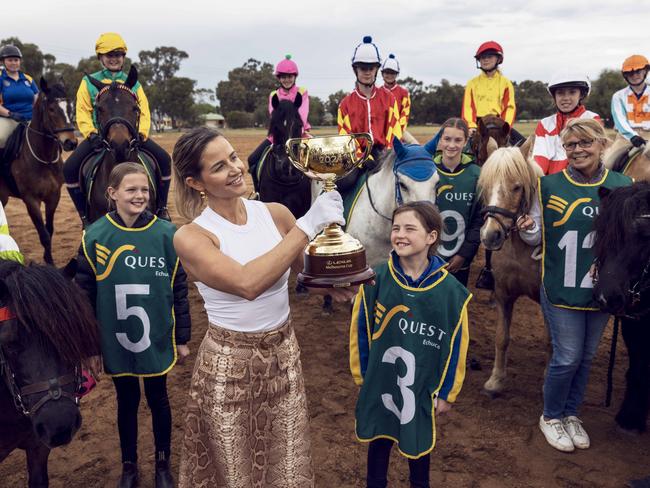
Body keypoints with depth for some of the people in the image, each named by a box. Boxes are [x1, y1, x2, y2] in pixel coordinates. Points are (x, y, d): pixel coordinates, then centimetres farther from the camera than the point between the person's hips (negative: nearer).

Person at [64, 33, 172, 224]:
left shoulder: (132, 83, 11)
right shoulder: (89, 82, 6)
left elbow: (144, 111, 4)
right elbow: (82, 112, 0)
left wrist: (141, 133, -14)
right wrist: (91, 134, -17)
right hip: (99, 135, 0)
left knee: (163, 158, -20)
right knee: (70, 167, -20)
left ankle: (161, 208, -4)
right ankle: (85, 214, -1)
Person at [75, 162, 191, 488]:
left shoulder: (166, 234, -10)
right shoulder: (94, 237, -9)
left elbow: (179, 290, -4)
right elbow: (84, 294, -2)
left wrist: (182, 338, -1)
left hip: (157, 339, 0)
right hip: (116, 342, 1)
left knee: (158, 400, 16)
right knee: (127, 402, 18)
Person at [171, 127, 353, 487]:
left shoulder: (276, 213, -5)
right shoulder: (190, 237, -17)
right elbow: (248, 283, -34)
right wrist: (308, 225, -32)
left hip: (284, 355, 4)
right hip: (229, 366, -3)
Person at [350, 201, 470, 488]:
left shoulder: (449, 289, -15)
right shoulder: (376, 279, -14)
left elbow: (455, 346, -6)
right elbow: (360, 330, -4)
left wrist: (446, 393, -1)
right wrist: (361, 374, 1)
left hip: (423, 386, 0)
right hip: (380, 382, 1)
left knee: (419, 441, 20)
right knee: (379, 439, 19)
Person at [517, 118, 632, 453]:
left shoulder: (623, 186, 0)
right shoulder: (549, 186, -5)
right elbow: (536, 237, 0)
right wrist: (527, 229, -22)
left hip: (602, 288, 3)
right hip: (561, 288, -3)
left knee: (586, 356, 15)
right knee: (567, 357, 0)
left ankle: (571, 415, 36)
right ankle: (551, 417, 25)